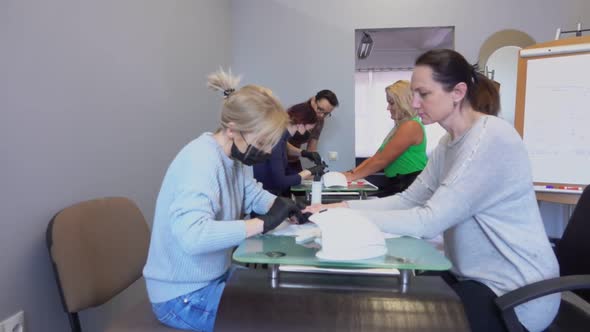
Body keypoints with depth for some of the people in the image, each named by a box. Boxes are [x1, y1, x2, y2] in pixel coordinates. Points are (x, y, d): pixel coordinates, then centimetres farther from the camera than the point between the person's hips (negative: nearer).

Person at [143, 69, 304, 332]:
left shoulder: (230, 156, 0)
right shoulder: (200, 161, -26)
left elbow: (255, 196, 11)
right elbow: (193, 236, -39)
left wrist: (286, 206, -10)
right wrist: (263, 223, -32)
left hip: (214, 278, 8)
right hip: (184, 295, -8)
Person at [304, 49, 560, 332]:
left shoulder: (491, 138, -23)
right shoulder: (448, 142, 6)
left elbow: (429, 221, -27)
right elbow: (408, 200, 2)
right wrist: (343, 207, -9)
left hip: (515, 291, -7)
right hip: (476, 276, 7)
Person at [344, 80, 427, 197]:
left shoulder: (411, 126, -15)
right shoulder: (400, 126, 18)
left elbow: (381, 160, -18)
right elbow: (376, 157, 11)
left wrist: (353, 176, -12)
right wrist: (351, 172, 1)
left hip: (411, 185, -9)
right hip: (396, 180, 9)